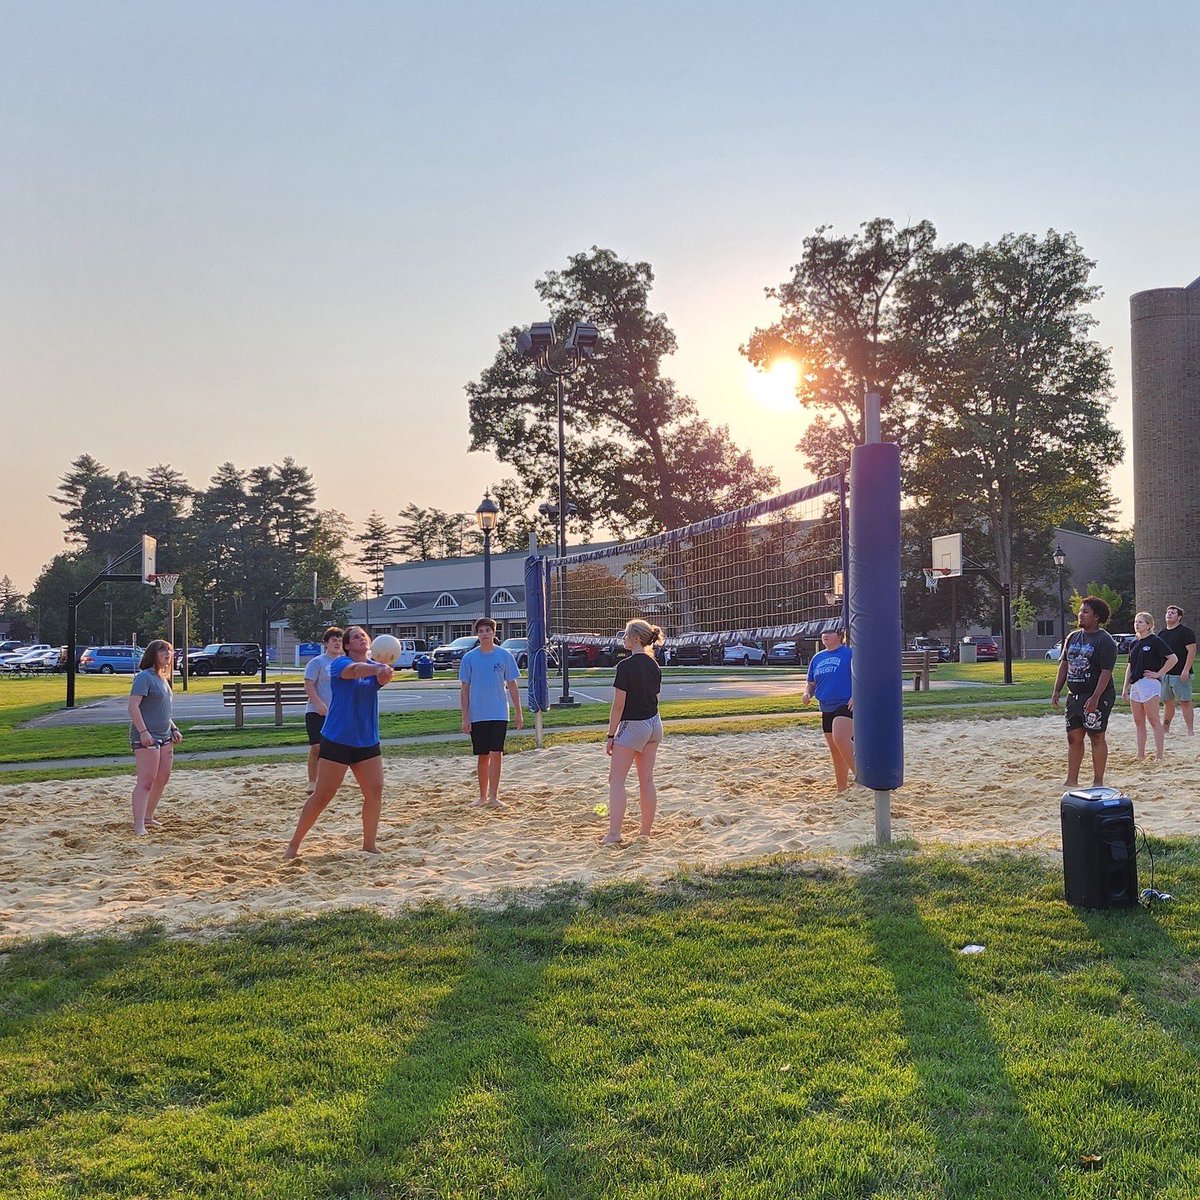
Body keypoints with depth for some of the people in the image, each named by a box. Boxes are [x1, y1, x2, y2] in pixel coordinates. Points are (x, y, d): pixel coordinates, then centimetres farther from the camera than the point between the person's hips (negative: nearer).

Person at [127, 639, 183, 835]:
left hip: (164, 737, 9)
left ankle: (148, 816, 25)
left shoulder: (162, 678, 17)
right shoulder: (145, 677, -11)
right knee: (146, 780, -11)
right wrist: (143, 732, -25)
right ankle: (139, 825, -10)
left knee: (163, 777, 12)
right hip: (146, 737, -9)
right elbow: (133, 706, -19)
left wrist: (174, 729, 20)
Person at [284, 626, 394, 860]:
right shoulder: (340, 662, -7)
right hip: (337, 741, -5)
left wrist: (386, 673, -43)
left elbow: (382, 678, -18)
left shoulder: (373, 667, 6)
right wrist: (378, 668, -51)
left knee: (375, 790, -2)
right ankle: (294, 845, 12)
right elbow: (354, 670, -31)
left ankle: (369, 845, 11)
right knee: (322, 795, -2)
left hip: (367, 742, 5)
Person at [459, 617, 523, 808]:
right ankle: (483, 796, 20)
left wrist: (519, 713, 2)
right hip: (477, 715, 1)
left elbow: (512, 685, 5)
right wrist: (465, 717, -1)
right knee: (482, 756, 8)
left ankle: (493, 796, -1)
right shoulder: (469, 658, 1)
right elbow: (464, 689, 4)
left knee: (496, 753, -7)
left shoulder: (505, 656, 0)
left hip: (499, 714, -1)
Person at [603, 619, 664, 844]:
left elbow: (618, 705, -17)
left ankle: (614, 834, -8)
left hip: (633, 725, -8)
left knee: (616, 780, -2)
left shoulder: (626, 666, -17)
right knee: (646, 779, 11)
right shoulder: (654, 665, 6)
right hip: (654, 724, 8)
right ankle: (645, 831, 16)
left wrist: (610, 735, -11)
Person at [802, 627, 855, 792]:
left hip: (846, 705, -7)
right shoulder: (817, 658, 16)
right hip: (827, 710, 7)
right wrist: (807, 693, 1)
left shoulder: (850, 653, -3)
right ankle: (842, 790, 21)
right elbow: (811, 683, 23)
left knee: (840, 738, -30)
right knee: (836, 753, 11)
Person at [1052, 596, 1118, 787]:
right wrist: (1057, 691, 10)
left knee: (1097, 737, -2)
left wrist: (1095, 698, -23)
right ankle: (1072, 781, 15)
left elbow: (1106, 671, -17)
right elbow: (1064, 665, 16)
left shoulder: (1104, 641, -11)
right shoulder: (1072, 637, 12)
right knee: (1074, 737, 8)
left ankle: (1098, 782, 6)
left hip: (1097, 697, -7)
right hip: (1075, 695, 7)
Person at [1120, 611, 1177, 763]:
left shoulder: (1155, 641, -7)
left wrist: (1159, 673, -11)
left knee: (1153, 720, -5)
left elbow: (1173, 659, -13)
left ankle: (1159, 755, -1)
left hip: (1149, 684, -8)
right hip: (1135, 686, 8)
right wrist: (1125, 687, 16)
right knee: (1138, 722, 8)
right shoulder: (1134, 644, 16)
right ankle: (1140, 755, 12)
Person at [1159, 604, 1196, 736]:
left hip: (1180, 674, -7)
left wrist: (1186, 670, -18)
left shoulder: (1186, 632, -5)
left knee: (1185, 702, -6)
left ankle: (1190, 730, -3)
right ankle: (1165, 728, 19)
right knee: (1167, 702, 12)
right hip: (1164, 674, 7)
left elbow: (1192, 651, -11)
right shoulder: (1162, 634, 16)